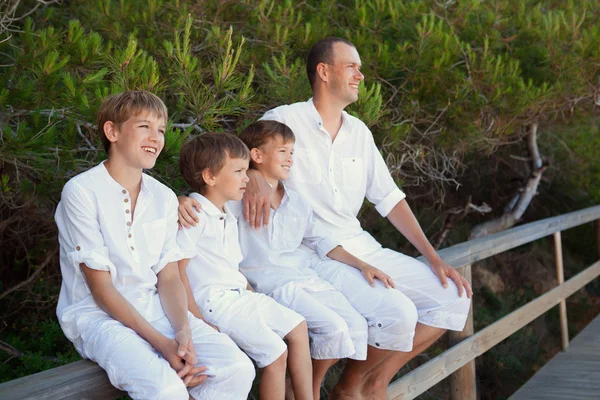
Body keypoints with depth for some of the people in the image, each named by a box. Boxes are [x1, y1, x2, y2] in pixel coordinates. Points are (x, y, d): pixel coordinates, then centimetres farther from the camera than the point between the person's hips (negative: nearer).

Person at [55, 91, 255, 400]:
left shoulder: (164, 197, 9)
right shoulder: (81, 192, -11)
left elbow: (168, 277, 5)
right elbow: (101, 288, -13)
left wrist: (183, 332, -16)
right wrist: (161, 343, -20)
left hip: (153, 308, 6)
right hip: (97, 316, -6)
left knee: (238, 369, -15)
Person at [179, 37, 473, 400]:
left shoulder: (359, 132, 14)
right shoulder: (285, 120, -5)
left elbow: (389, 199, 14)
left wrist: (434, 258, 6)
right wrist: (254, 179, -35)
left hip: (361, 247, 7)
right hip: (315, 256, -7)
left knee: (454, 297, -1)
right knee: (397, 313, -27)